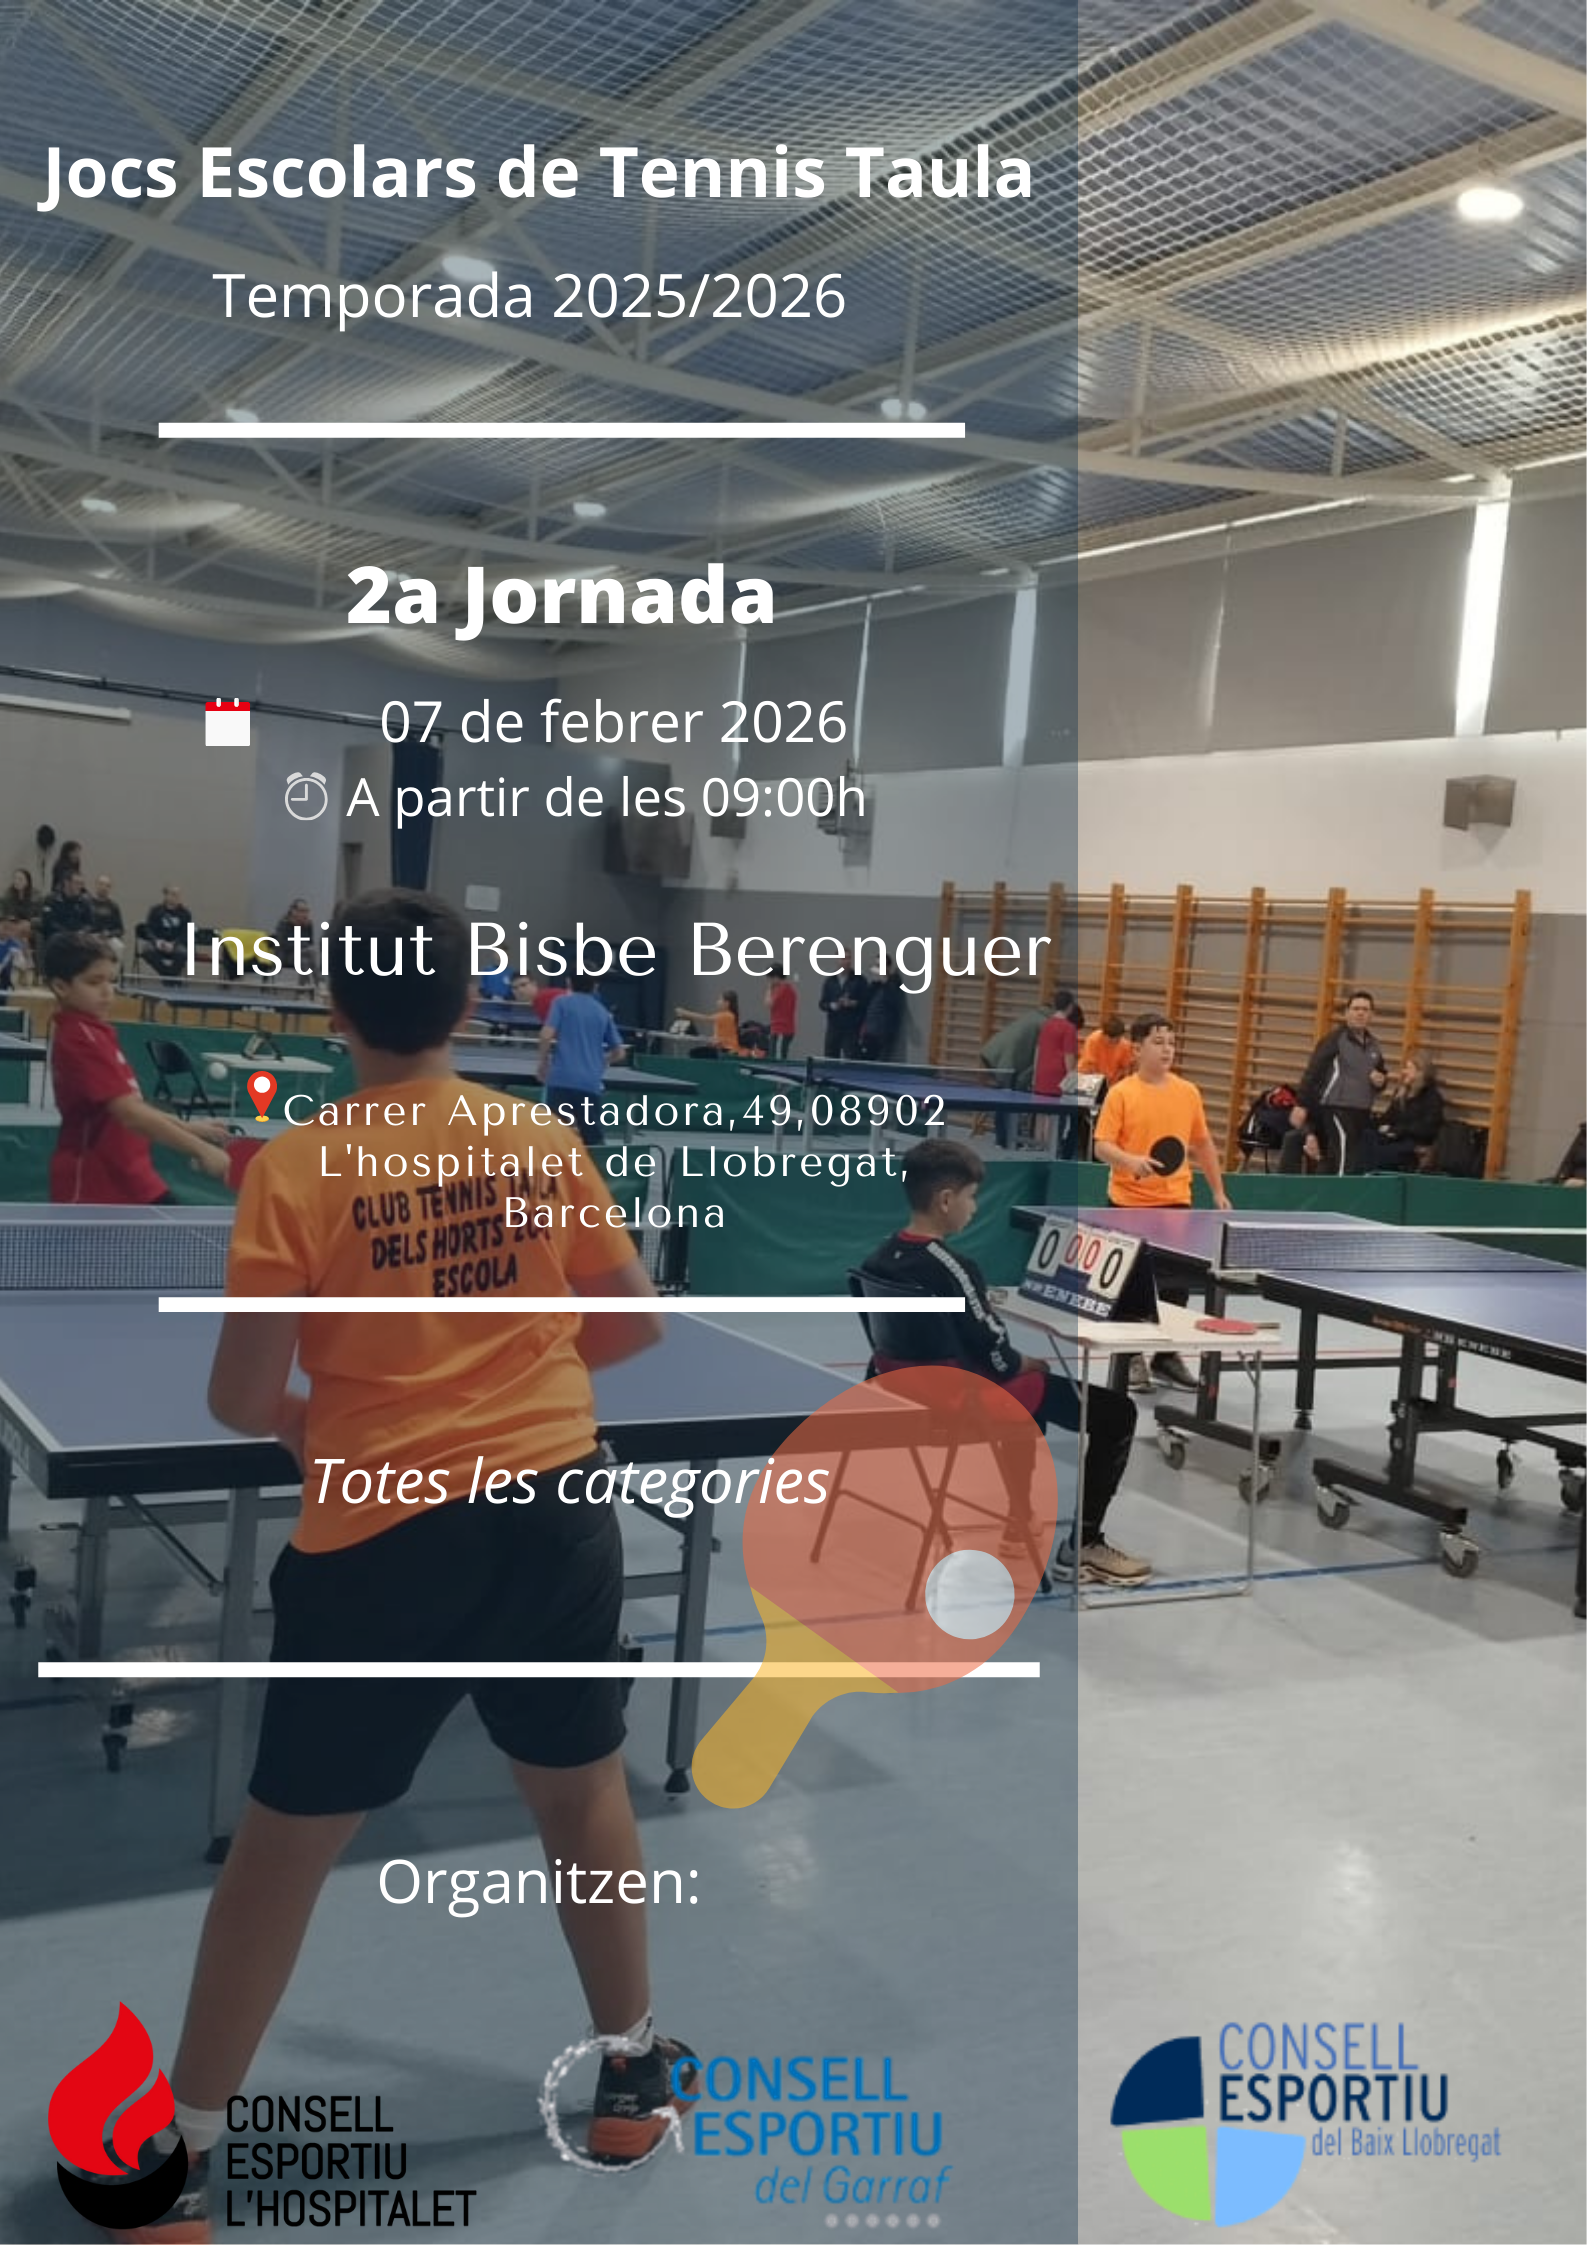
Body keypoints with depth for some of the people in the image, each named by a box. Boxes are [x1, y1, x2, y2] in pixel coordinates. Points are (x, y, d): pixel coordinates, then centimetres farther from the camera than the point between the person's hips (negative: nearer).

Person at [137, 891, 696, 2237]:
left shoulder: (296, 1169, -11)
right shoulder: (544, 1142, -2)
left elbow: (243, 1400, -10)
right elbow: (636, 1322, 6)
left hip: (382, 1536, -2)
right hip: (554, 1506, 3)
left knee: (285, 1845, 12)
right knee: (585, 1790, 22)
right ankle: (631, 2073, 38)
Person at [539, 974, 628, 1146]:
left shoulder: (562, 1002, 5)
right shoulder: (602, 1012, 16)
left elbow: (546, 1035, -8)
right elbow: (620, 1053, 18)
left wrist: (543, 1063, 7)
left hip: (562, 1079, -3)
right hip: (591, 1083, 3)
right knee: (593, 1140, 6)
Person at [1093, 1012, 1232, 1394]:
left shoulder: (1188, 1092, 5)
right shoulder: (1121, 1094, -6)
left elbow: (1203, 1144, 14)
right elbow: (1101, 1146, -10)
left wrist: (1218, 1191, 14)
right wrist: (1131, 1160, -28)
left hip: (1175, 1202, 3)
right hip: (1129, 1203, -3)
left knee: (1176, 1283, 5)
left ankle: (1167, 1355, 20)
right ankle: (1131, 1356, 20)